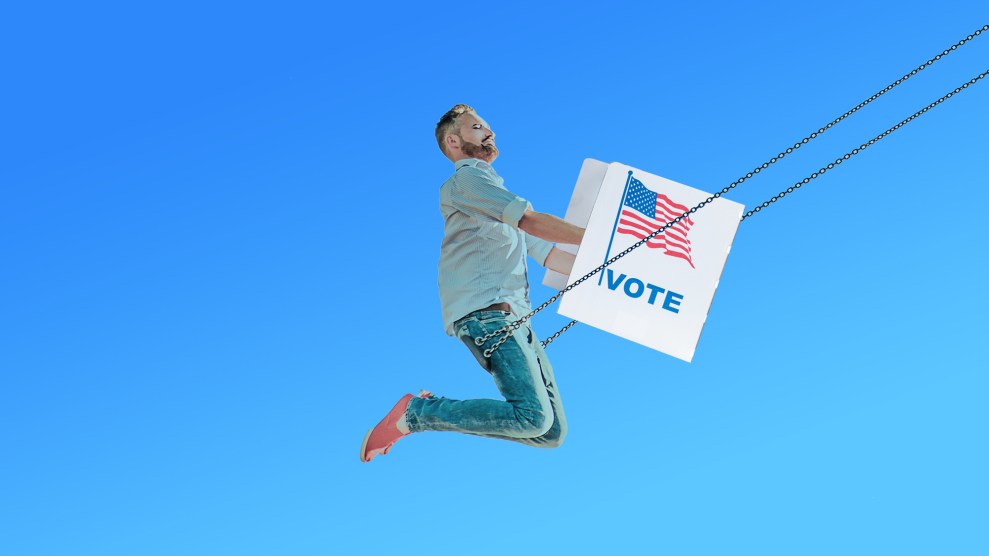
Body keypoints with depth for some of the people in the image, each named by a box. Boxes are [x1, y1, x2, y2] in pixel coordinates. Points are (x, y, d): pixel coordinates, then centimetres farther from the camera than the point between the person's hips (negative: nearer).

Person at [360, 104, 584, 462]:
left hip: (512, 317, 9)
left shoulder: (498, 198, 34)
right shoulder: (467, 178, 5)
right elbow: (532, 221, -8)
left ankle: (434, 411, 5)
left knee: (552, 432, -1)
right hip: (485, 311, -9)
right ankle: (417, 413, -11)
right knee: (533, 417, -25)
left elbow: (551, 257, 29)